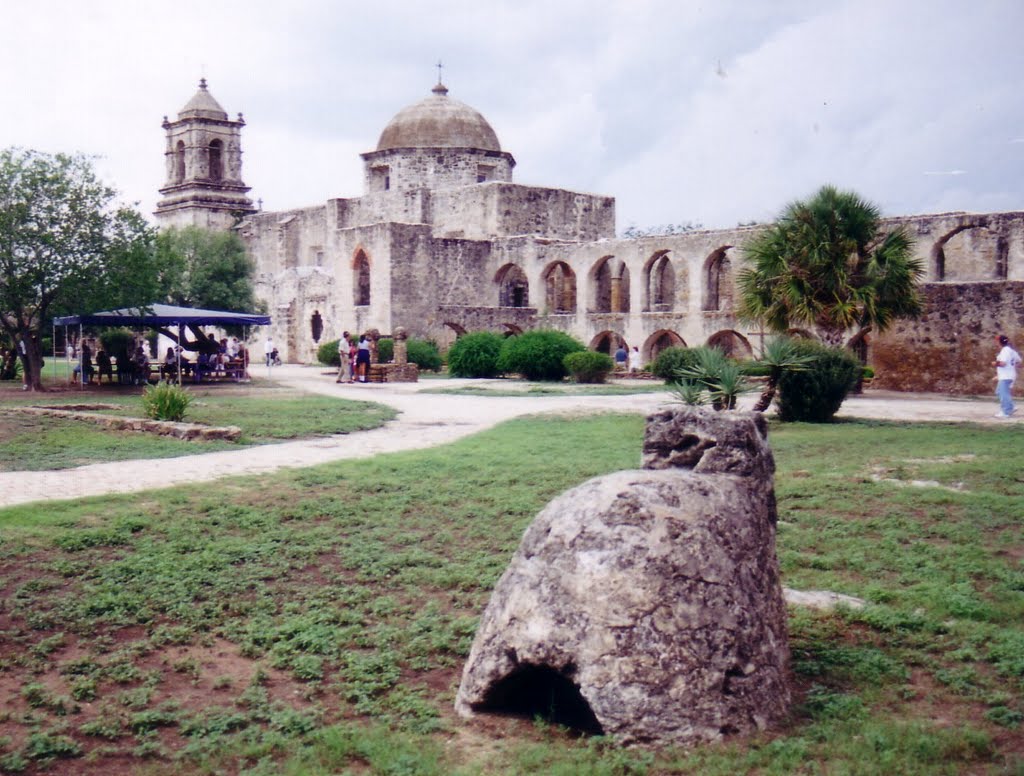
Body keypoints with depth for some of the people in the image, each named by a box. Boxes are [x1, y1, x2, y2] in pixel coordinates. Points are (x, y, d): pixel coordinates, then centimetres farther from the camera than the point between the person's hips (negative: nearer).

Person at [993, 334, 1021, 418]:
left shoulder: (1005, 350, -17)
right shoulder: (1012, 350, 13)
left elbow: (1002, 363, -25)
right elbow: (1019, 361, 19)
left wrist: (995, 364, -7)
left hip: (1005, 376, -10)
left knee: (1004, 394, -4)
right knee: (999, 392, 18)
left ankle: (1005, 412, 0)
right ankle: (1011, 407, 18)